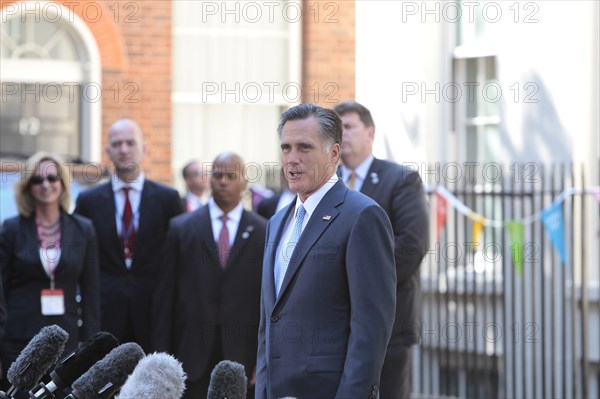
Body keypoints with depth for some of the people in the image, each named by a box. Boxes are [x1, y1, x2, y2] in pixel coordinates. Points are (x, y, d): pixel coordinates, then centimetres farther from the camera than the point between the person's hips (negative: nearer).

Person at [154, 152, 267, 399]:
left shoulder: (263, 232, 4)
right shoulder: (181, 228, 7)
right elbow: (166, 294, 6)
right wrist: (162, 356, 1)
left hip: (242, 357, 0)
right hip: (193, 357, 0)